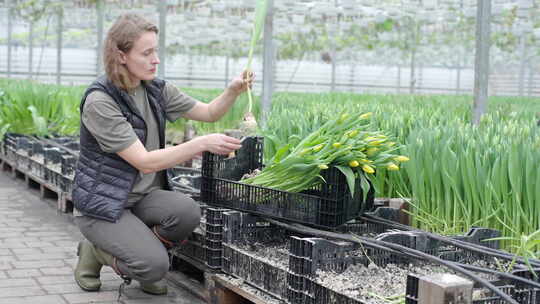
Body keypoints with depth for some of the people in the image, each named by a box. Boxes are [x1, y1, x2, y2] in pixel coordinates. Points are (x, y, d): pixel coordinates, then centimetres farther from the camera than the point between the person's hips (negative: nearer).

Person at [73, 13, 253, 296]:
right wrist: (202, 144, -29)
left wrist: (233, 91, -11)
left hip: (143, 197, 6)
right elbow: (145, 162, -25)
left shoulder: (156, 89, 2)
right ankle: (96, 251, 5)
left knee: (187, 211, -26)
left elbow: (209, 112, 10)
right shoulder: (99, 100, -21)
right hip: (102, 203, -6)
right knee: (155, 266, -26)